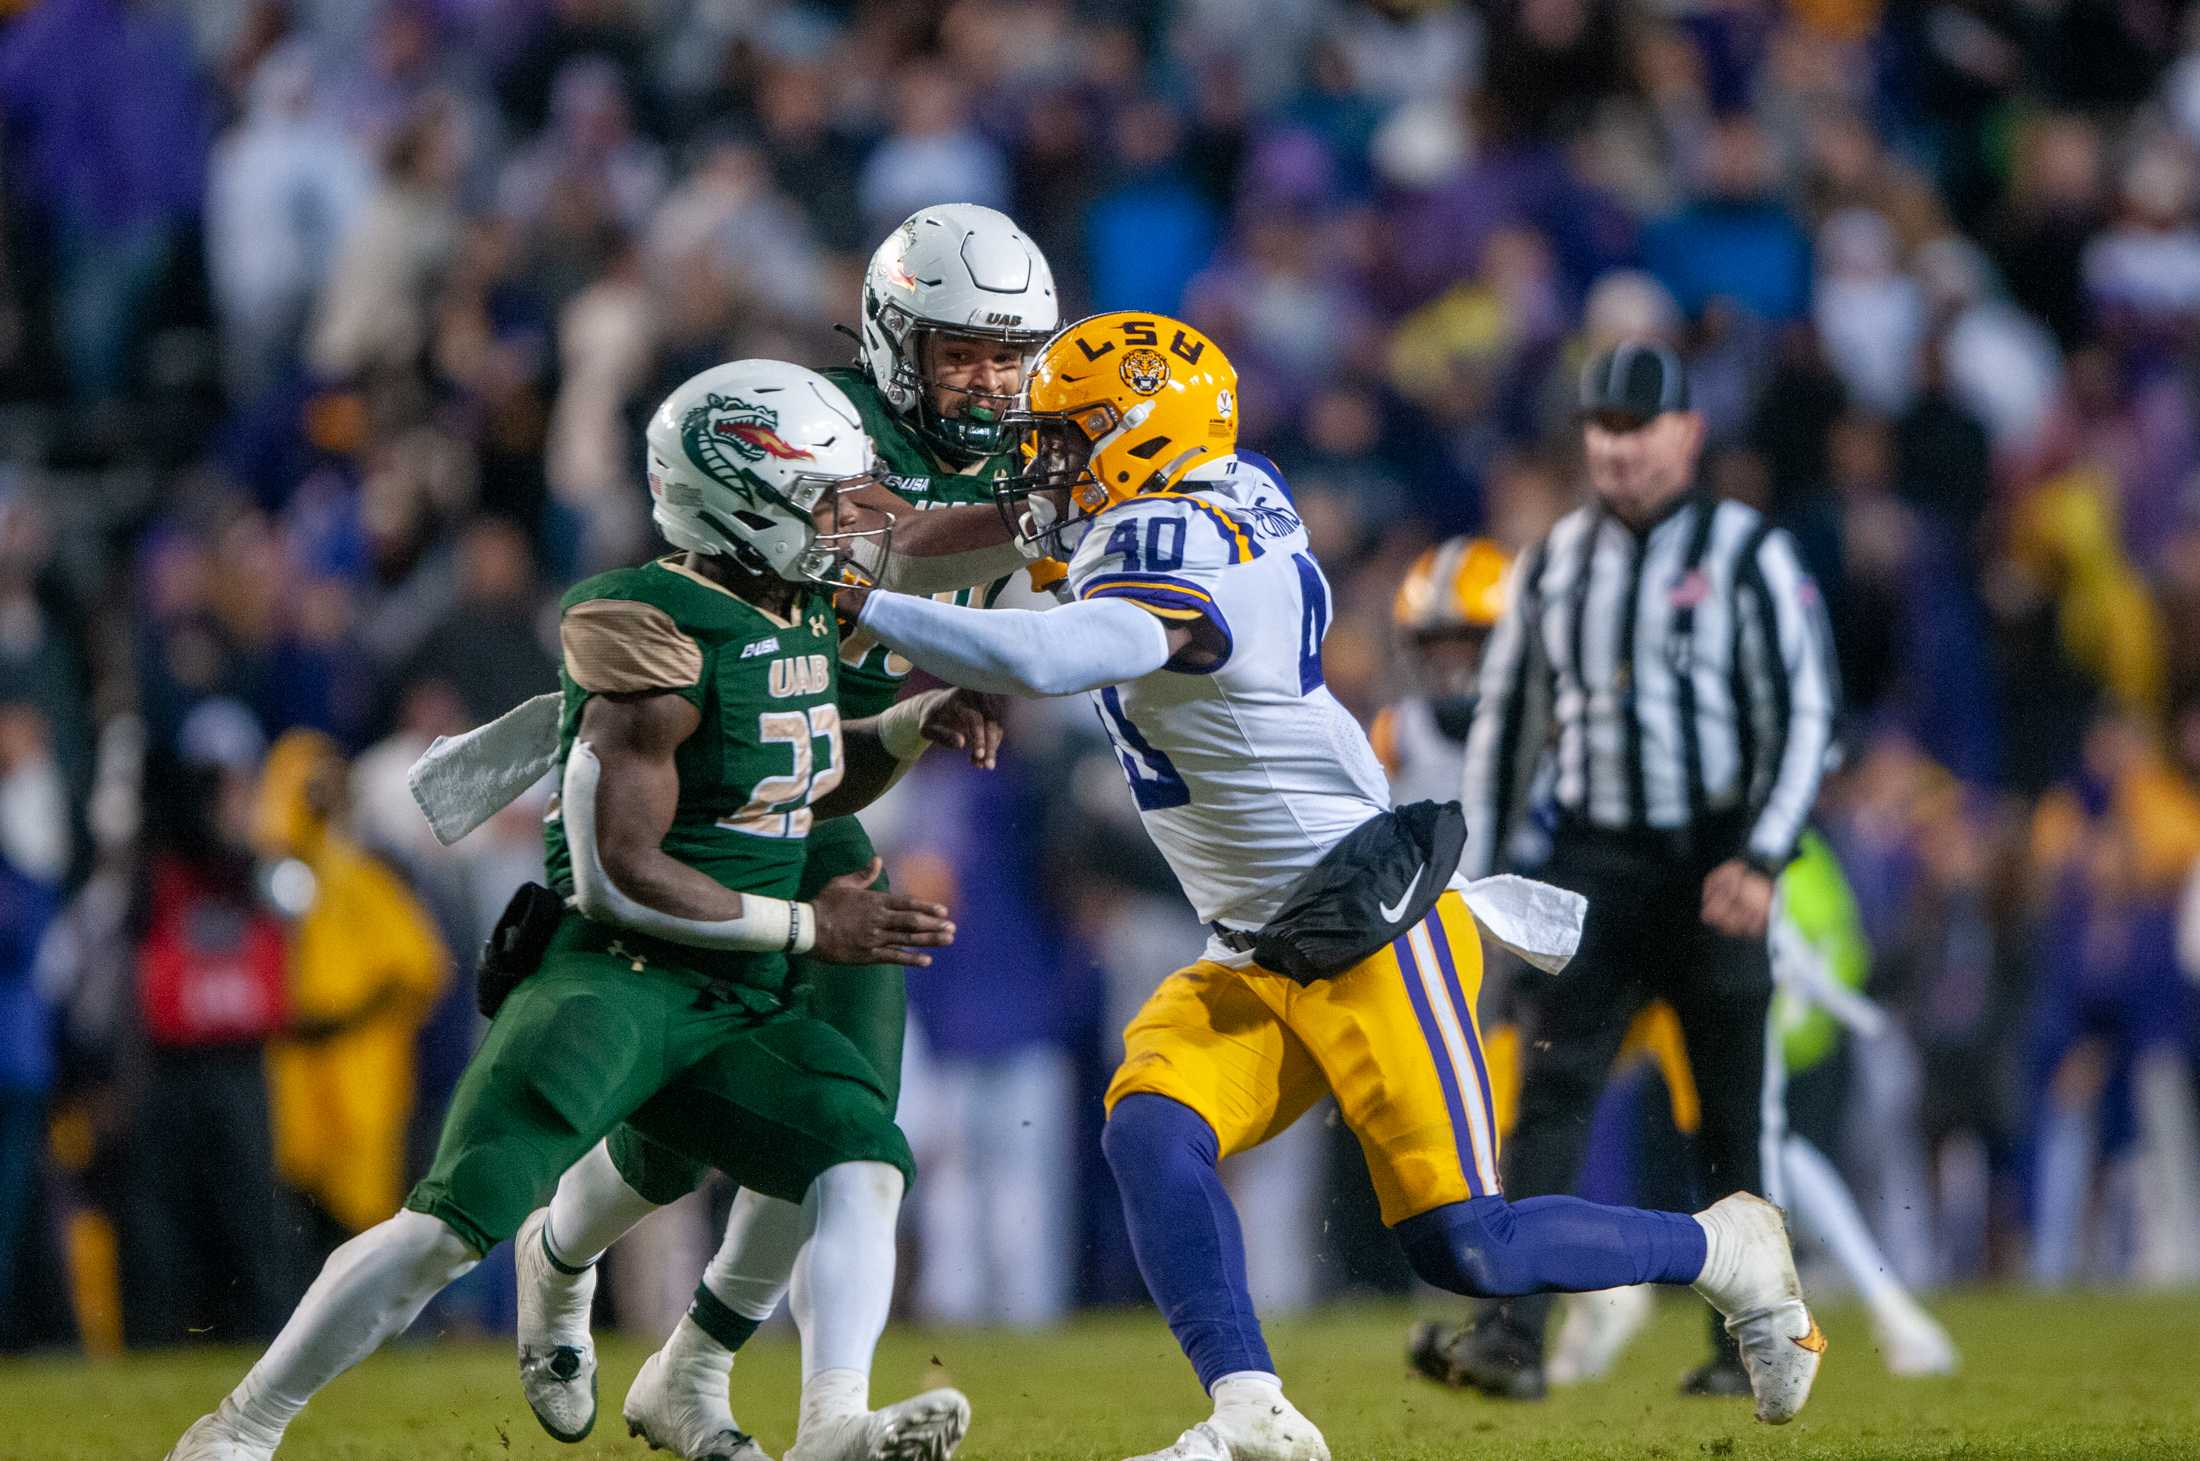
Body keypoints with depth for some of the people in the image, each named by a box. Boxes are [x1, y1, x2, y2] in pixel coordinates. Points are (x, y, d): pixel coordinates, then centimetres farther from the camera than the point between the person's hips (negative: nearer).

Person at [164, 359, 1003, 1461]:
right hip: (611, 977, -8)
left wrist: (915, 725, 11)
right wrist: (806, 928, -12)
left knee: (863, 1162, -15)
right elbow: (620, 875, -19)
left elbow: (814, 783, 31)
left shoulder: (804, 617, 11)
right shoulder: (659, 636, -17)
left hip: (733, 1008, 8)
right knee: (454, 1222, -19)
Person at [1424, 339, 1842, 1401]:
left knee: (1736, 1107, 3)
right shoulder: (1552, 563, 11)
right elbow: (1503, 723, 17)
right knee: (1550, 1090, -10)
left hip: (1713, 863, -3)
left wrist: (1761, 856, -19)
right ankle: (1512, 1333, -18)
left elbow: (1804, 714, -8)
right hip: (1592, 863, 3)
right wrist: (1471, 880, 12)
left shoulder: (1748, 556, -2)